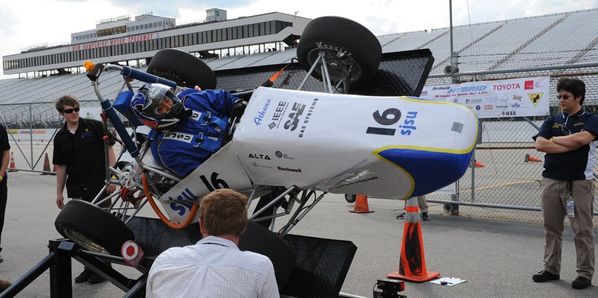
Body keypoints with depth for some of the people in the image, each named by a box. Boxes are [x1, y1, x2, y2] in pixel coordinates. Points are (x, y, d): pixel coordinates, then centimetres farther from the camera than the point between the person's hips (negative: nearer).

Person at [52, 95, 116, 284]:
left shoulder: (95, 126, -2)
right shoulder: (60, 137, 10)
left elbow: (109, 150, -3)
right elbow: (60, 166, 12)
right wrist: (59, 192, 10)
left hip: (99, 185, -4)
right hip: (76, 190, 4)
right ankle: (89, 267, 21)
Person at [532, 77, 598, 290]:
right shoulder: (552, 121, 12)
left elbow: (581, 139, -19)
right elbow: (540, 144, -4)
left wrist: (555, 139, -5)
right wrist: (570, 145, -11)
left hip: (579, 182, -4)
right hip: (552, 181, 4)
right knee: (551, 228, 9)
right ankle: (551, 269, 20)